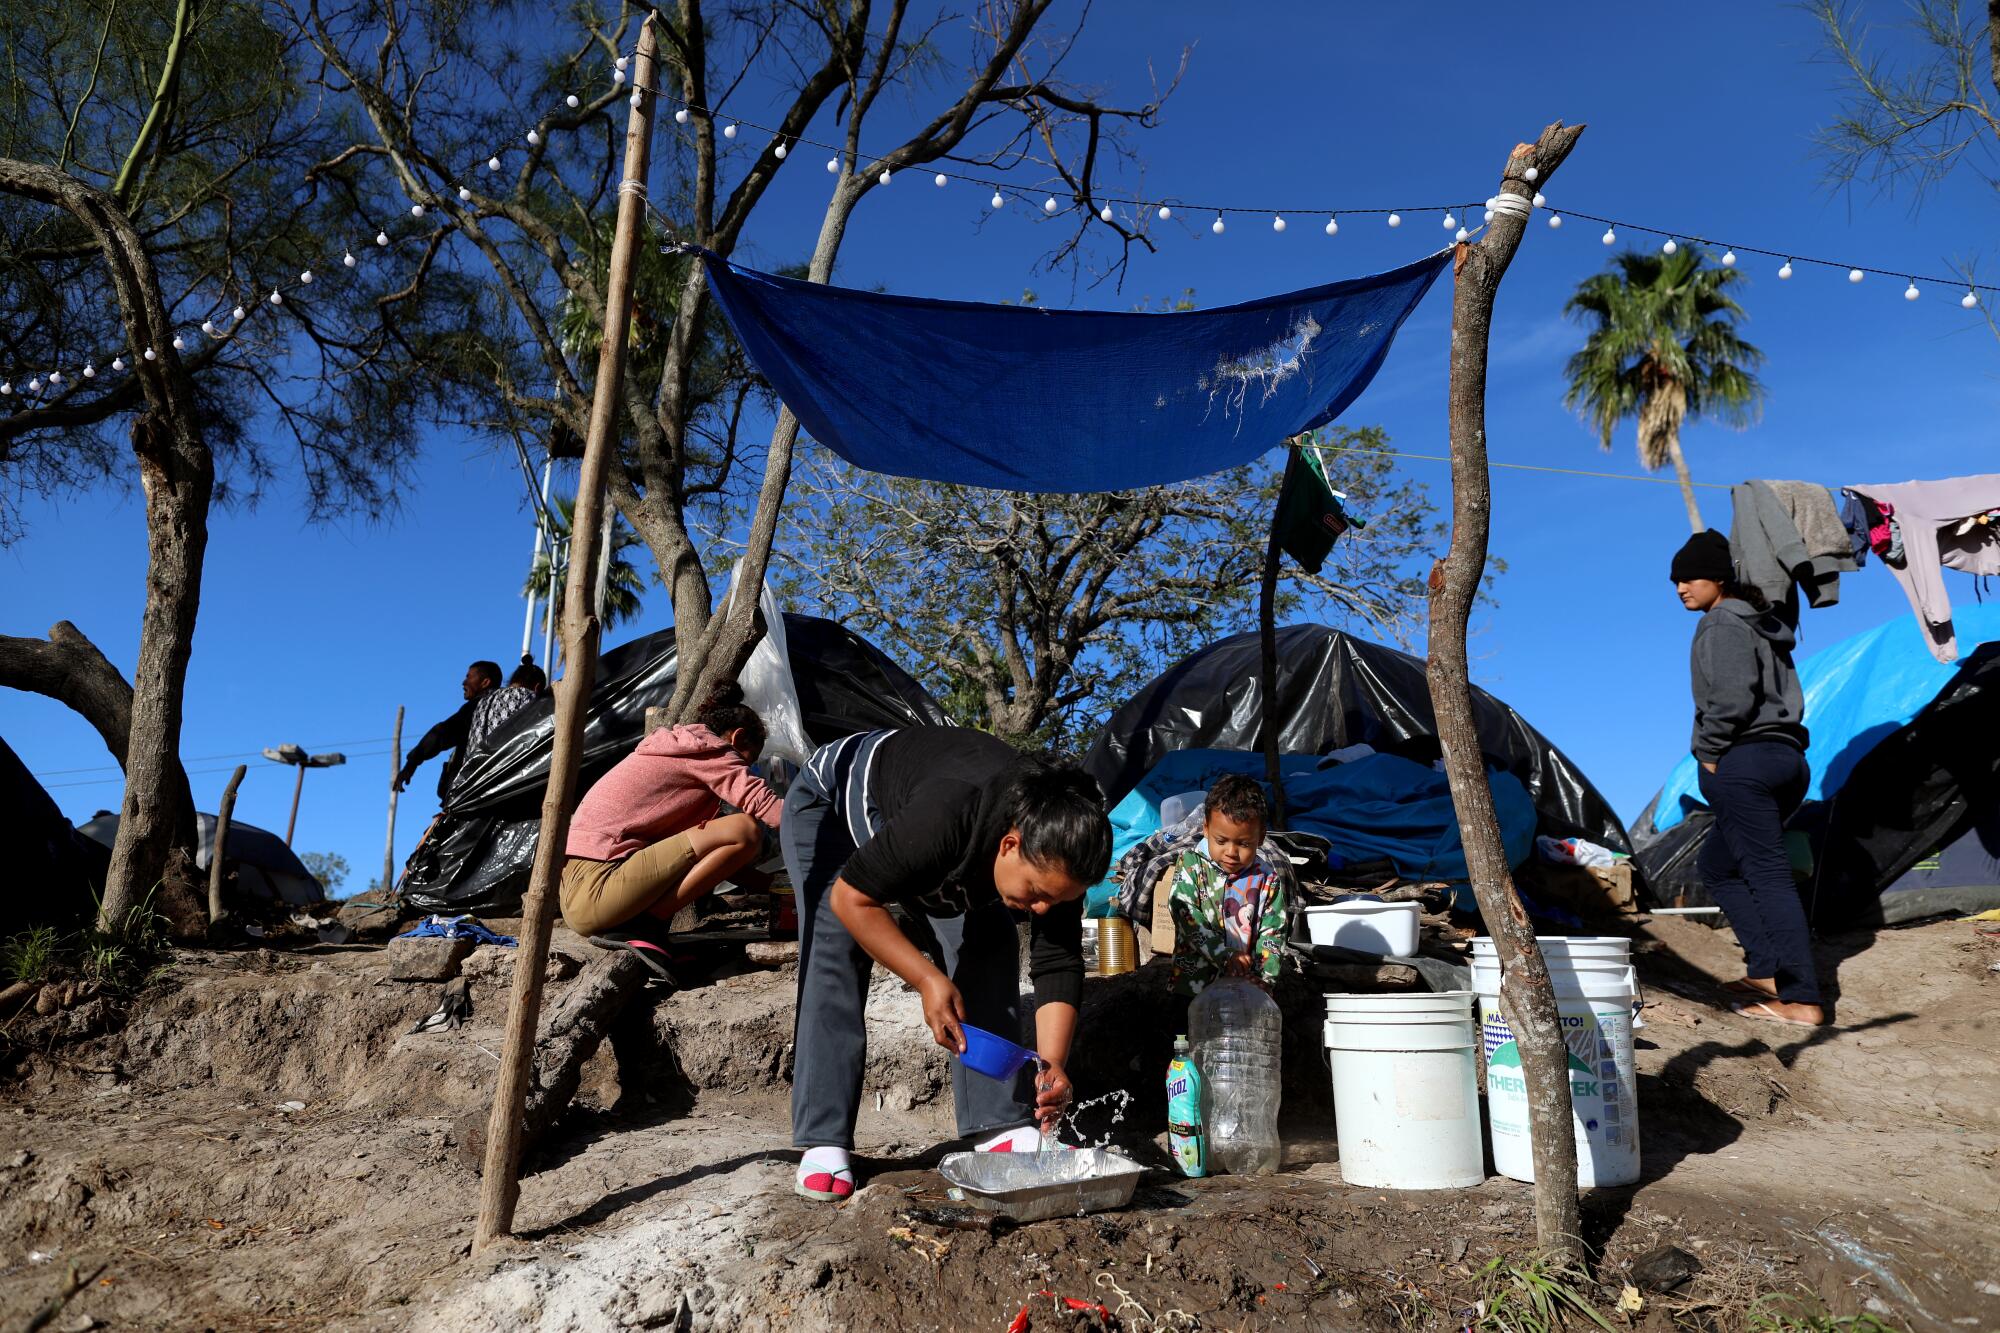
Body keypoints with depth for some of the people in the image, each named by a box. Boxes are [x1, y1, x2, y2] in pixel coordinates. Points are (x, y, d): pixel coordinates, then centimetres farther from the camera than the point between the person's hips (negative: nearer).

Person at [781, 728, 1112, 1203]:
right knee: (836, 958, -20)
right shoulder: (944, 819, -46)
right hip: (829, 802, -5)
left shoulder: (1056, 854, -28)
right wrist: (929, 980, -35)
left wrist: (1053, 1064, -34)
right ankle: (822, 1143, -12)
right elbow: (851, 897, -33)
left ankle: (1002, 1128, -3)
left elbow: (1058, 964, -22)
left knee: (990, 946, -9)